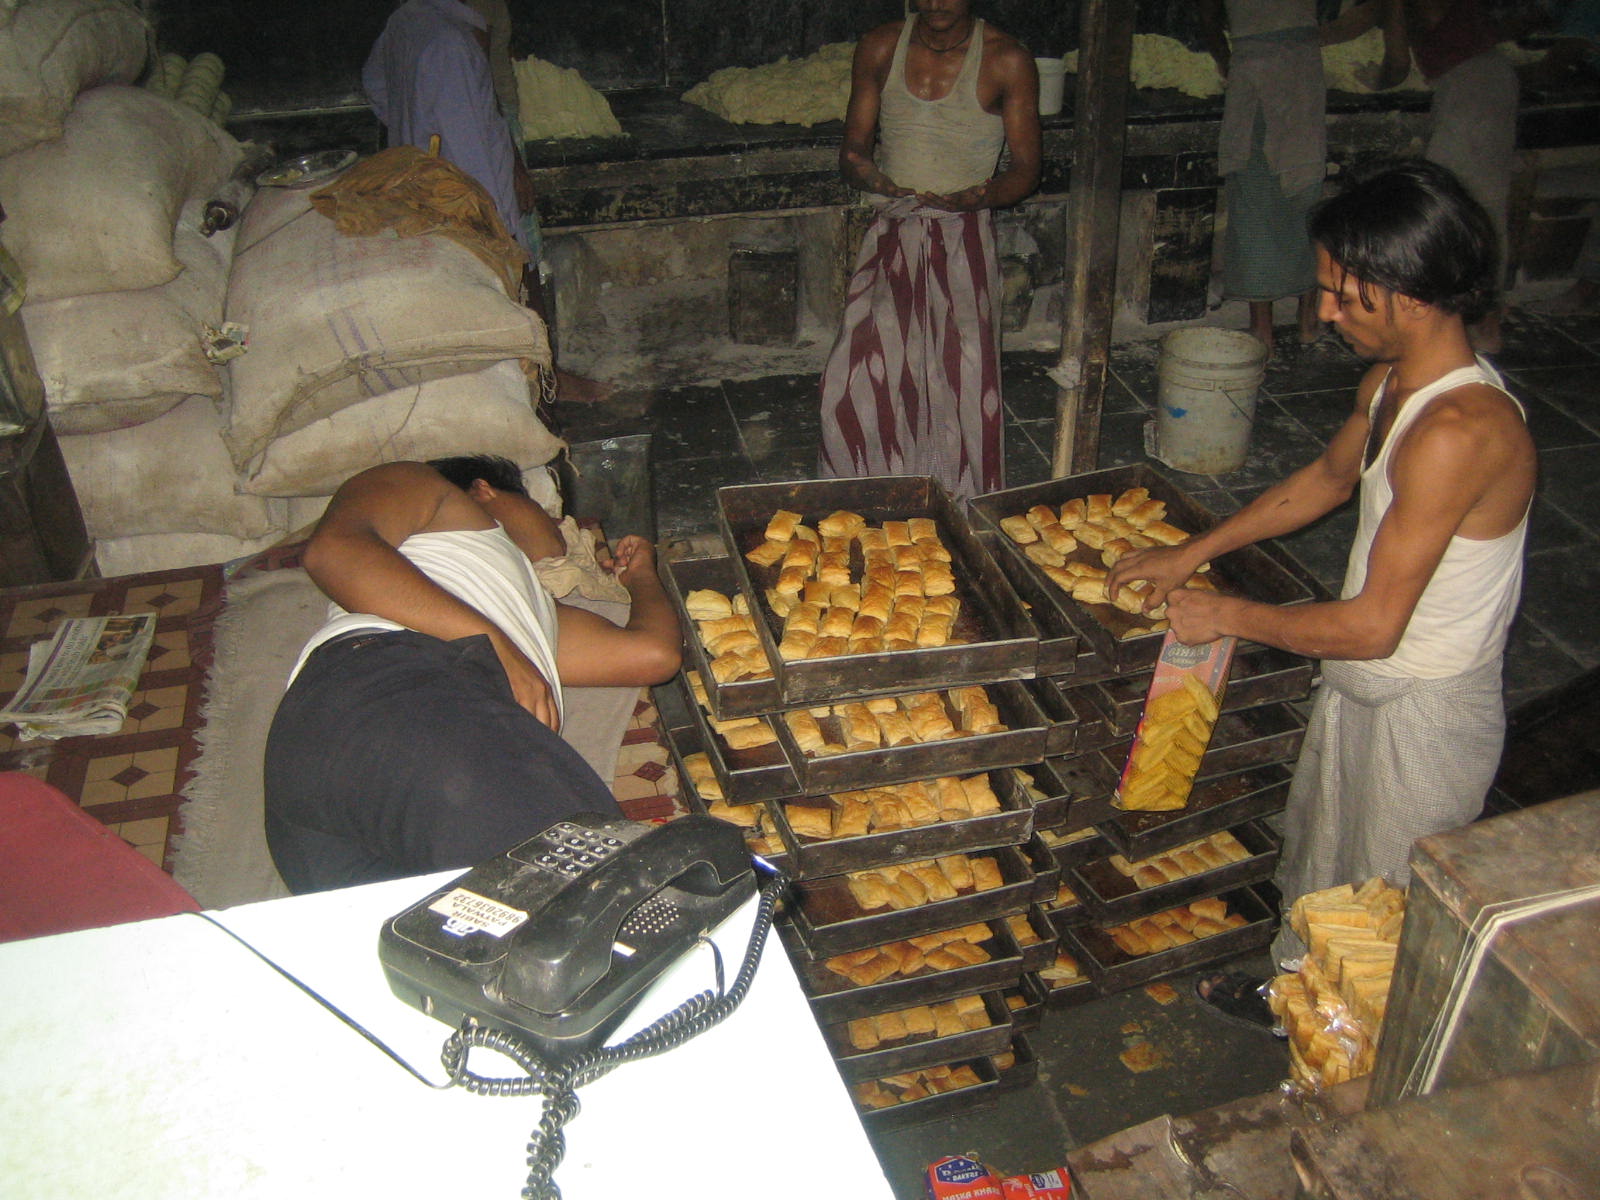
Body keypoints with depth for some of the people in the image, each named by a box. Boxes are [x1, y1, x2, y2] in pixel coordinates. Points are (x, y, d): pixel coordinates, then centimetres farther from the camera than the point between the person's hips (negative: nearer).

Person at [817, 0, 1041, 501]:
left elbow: (1026, 168, 0)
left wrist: (978, 196, -22)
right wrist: (864, 172, -18)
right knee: (856, 380, -8)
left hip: (963, 240, -2)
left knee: (963, 387, -9)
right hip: (891, 234, 3)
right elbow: (852, 148, 7)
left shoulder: (1006, 61, -4)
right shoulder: (881, 47, 5)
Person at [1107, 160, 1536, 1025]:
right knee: (1316, 857, 28)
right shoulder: (1392, 381, -4)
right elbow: (1330, 477, 16)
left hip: (1424, 712, -9)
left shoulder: (1460, 431, -33)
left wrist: (1229, 615, -17)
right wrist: (1189, 554, 16)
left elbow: (1373, 625, -32)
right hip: (1357, 688, 9)